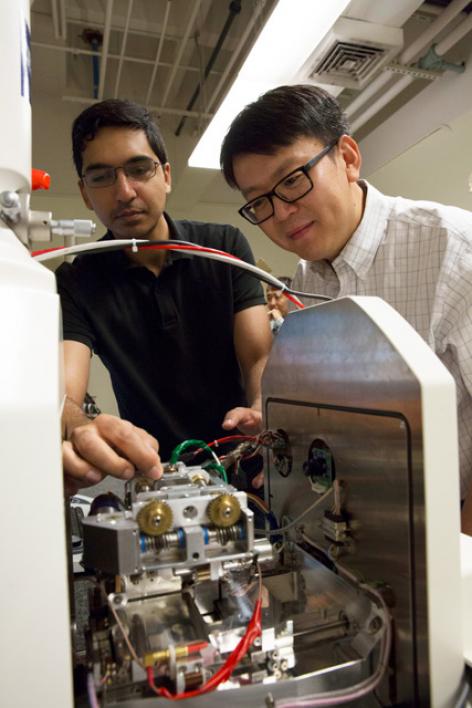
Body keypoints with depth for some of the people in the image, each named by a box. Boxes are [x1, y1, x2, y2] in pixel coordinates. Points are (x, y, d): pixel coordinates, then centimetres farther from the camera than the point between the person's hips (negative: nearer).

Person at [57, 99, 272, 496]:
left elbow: (260, 357, -10)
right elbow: (62, 397, -19)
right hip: (151, 475, 1)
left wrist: (265, 411, -32)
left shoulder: (225, 248, -2)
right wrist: (80, 435, -43)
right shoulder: (76, 284, -5)